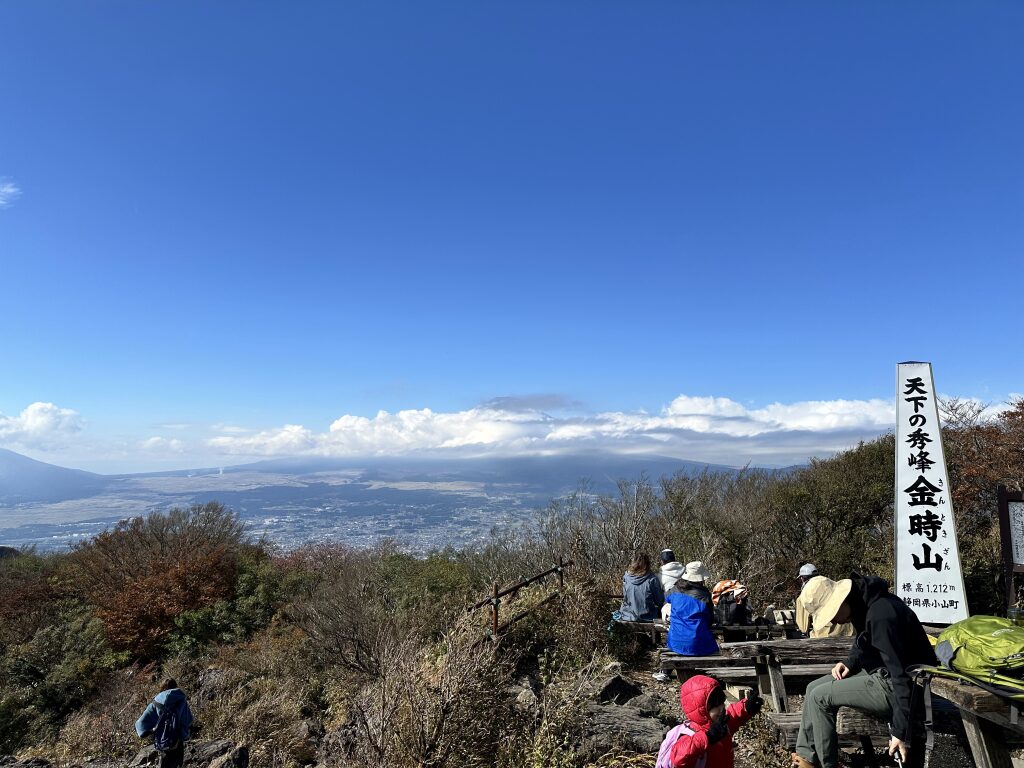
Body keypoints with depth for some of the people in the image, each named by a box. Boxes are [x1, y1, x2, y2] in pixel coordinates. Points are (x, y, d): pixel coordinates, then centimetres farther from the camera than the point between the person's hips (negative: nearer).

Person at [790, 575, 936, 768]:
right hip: (880, 673, 10)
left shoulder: (881, 615, -30)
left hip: (892, 687, -10)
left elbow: (902, 675, -29)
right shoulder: (864, 604, 1)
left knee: (819, 697, -12)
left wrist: (902, 733, -25)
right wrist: (849, 663, 3)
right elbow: (863, 644, 21)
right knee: (813, 688, 7)